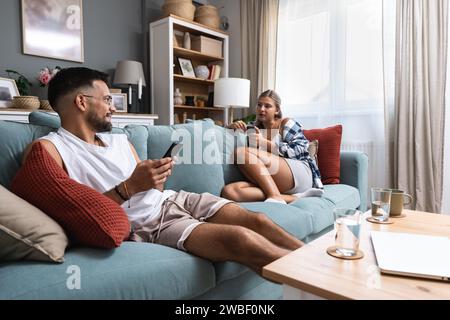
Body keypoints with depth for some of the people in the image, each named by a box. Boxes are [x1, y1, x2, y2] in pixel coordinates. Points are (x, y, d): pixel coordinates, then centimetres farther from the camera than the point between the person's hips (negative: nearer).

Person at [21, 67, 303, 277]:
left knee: (257, 220, -10)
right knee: (241, 238, -25)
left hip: (172, 199, 7)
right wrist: (127, 188, -20)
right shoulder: (47, 149, -3)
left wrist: (158, 176, -5)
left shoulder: (120, 140, 18)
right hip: (144, 225, -7)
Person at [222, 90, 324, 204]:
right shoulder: (254, 128, 25)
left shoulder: (286, 123, 12)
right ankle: (292, 198, -30)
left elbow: (298, 150, -2)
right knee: (228, 191, -28)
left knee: (241, 152, -22)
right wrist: (233, 126, 8)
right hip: (270, 183, 5)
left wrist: (265, 143, -7)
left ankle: (275, 196, -31)